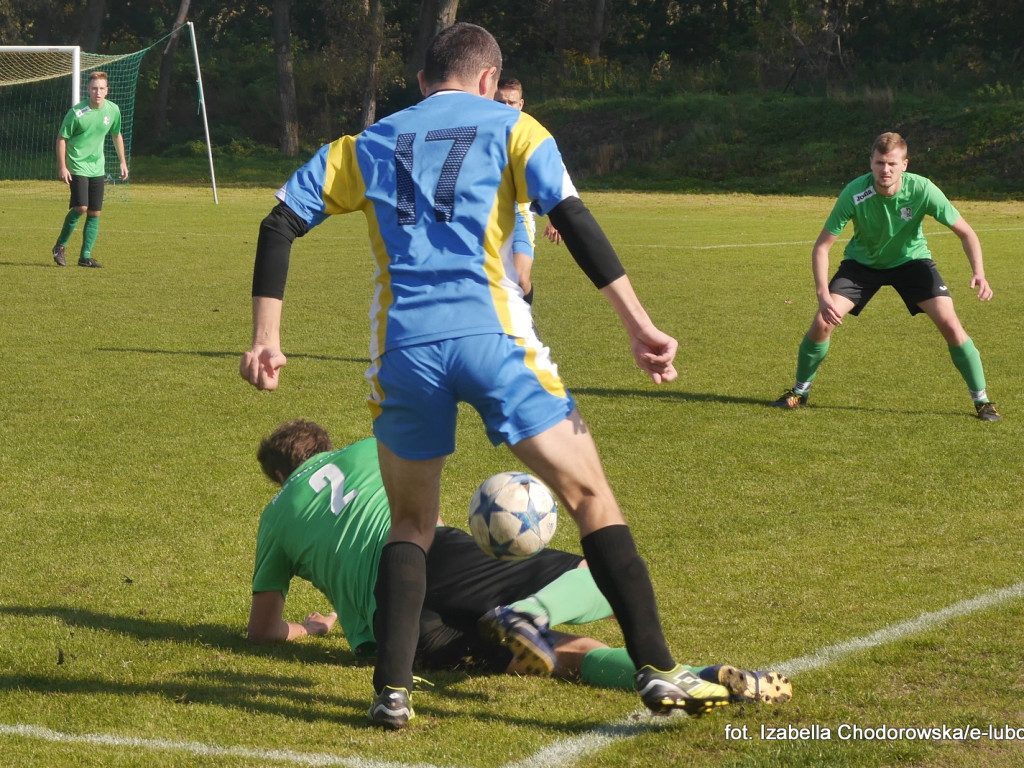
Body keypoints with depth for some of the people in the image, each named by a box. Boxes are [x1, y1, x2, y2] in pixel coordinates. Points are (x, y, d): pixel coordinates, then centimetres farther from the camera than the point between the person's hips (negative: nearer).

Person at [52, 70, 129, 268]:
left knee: (95, 213, 2)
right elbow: (62, 138, -7)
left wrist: (123, 162, 17)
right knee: (80, 207, -17)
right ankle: (60, 246, 1)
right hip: (77, 166, -5)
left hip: (97, 168, 5)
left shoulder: (113, 110, -1)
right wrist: (62, 167, -11)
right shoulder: (76, 112, -15)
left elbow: (116, 135, 16)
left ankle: (85, 256, 10)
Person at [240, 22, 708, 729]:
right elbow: (573, 220, -2)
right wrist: (639, 324, -4)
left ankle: (392, 691, 8)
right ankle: (657, 672, -1)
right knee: (590, 495, 7)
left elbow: (279, 227, 13)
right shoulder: (510, 129, 11)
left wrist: (267, 339, 14)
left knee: (412, 523, 20)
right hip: (491, 337, -3)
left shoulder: (365, 146, 20)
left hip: (402, 350, 3)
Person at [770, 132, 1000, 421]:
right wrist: (823, 295, -36)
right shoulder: (855, 193, -29)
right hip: (862, 261, 0)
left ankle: (981, 400, -1)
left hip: (911, 259, 0)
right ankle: (799, 391, 10)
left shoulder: (922, 190, -28)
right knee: (822, 322, -16)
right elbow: (822, 246, -24)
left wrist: (979, 273, -34)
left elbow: (965, 233, -18)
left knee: (949, 323, -17)